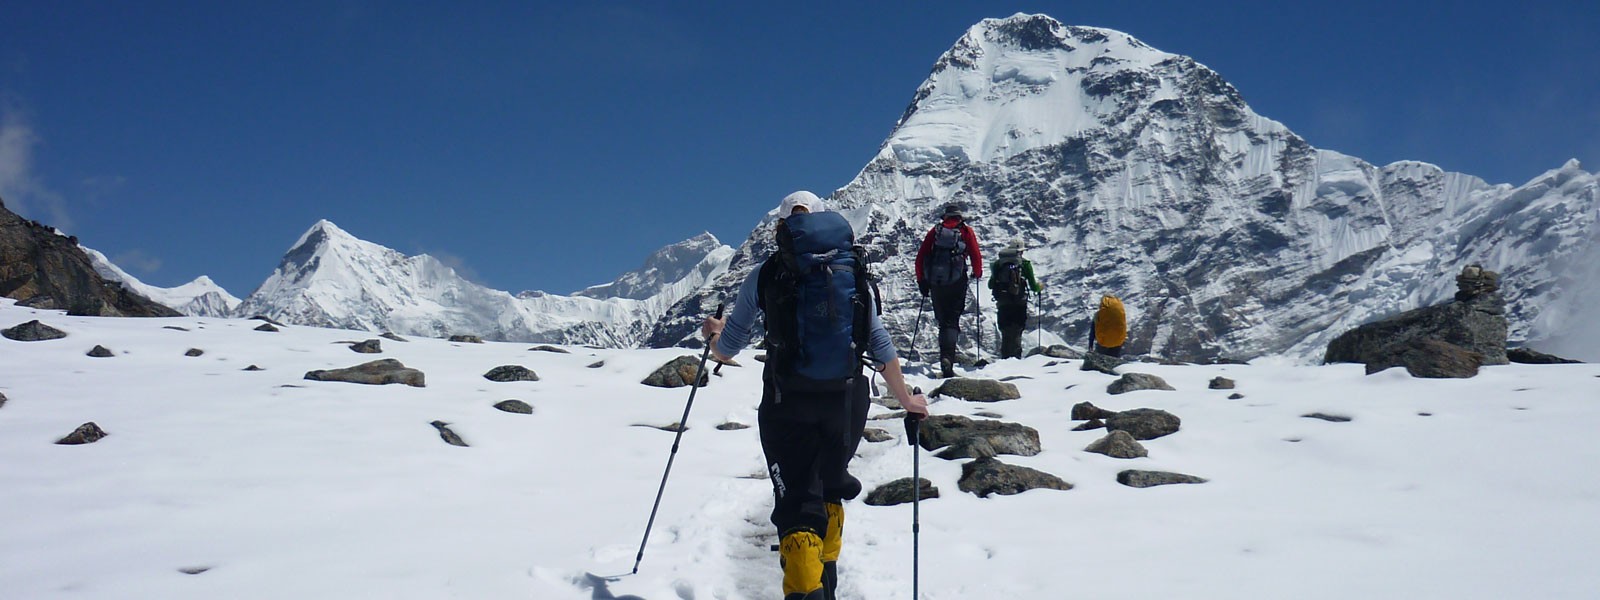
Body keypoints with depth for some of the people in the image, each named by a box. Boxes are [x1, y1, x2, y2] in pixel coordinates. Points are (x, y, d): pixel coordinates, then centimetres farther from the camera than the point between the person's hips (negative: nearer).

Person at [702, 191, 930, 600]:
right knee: (830, 493, 23)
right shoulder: (852, 273, 6)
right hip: (848, 401, 3)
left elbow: (725, 351, 5)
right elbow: (881, 348, 8)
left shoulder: (765, 276, 0)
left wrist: (715, 333, 29)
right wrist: (907, 400, 20)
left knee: (797, 504, 0)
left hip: (788, 404, -3)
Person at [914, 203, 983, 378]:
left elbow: (921, 256, 7)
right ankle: (947, 357, -21)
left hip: (936, 283, 2)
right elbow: (976, 255, 0)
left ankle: (945, 359, 15)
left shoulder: (936, 230, 10)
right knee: (952, 322, -2)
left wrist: (921, 280, 14)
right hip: (957, 282, -2)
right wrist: (977, 274, 19)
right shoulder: (966, 231, 5)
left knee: (943, 321, 15)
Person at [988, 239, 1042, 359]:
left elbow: (991, 285, 9)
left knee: (1005, 333, 10)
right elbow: (1033, 286, 1)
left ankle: (1005, 359, 5)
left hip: (1002, 304, 2)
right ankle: (1016, 358, -11)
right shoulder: (1025, 264, 0)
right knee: (1016, 333, 0)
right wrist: (1040, 287, 24)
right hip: (1019, 303, -2)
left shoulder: (998, 264, 7)